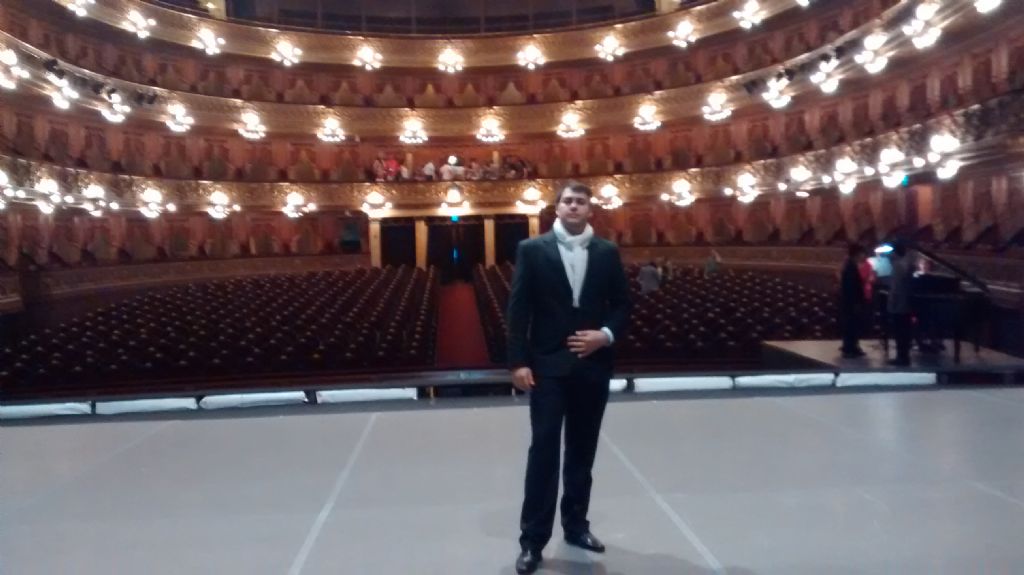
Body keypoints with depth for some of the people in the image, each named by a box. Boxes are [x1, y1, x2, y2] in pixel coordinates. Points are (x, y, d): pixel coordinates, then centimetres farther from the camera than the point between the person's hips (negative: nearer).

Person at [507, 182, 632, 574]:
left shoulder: (607, 253, 5)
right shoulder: (532, 250, -2)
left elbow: (622, 304, 10)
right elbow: (518, 308, -5)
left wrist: (607, 335, -9)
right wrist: (519, 361, -11)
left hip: (593, 366, 3)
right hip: (548, 366, -3)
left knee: (583, 450, 13)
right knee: (543, 450, -1)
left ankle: (575, 525, 29)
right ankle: (533, 540, 8)